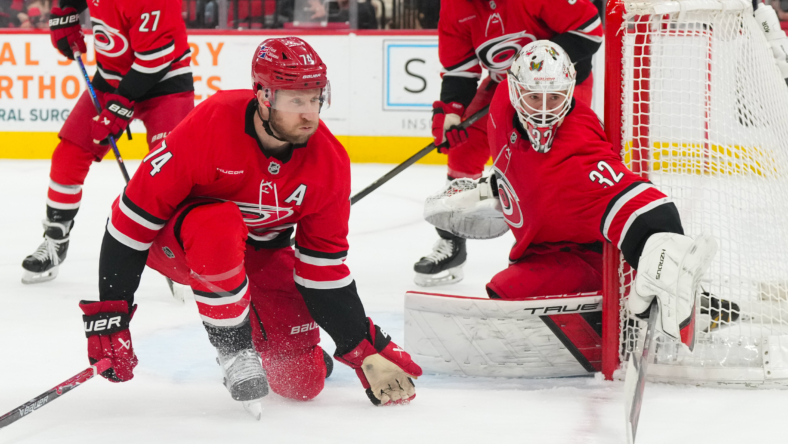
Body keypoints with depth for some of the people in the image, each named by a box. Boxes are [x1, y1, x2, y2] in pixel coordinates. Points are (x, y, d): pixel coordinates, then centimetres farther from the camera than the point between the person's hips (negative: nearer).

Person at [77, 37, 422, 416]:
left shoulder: (329, 162, -18)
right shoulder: (210, 125, -32)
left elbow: (324, 266, -7)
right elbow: (135, 214, -27)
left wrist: (367, 349, -12)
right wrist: (108, 314, -27)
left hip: (259, 253, 4)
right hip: (174, 242, -4)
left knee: (302, 381, -7)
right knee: (220, 228, -41)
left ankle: (256, 330, 27)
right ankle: (233, 348, -19)